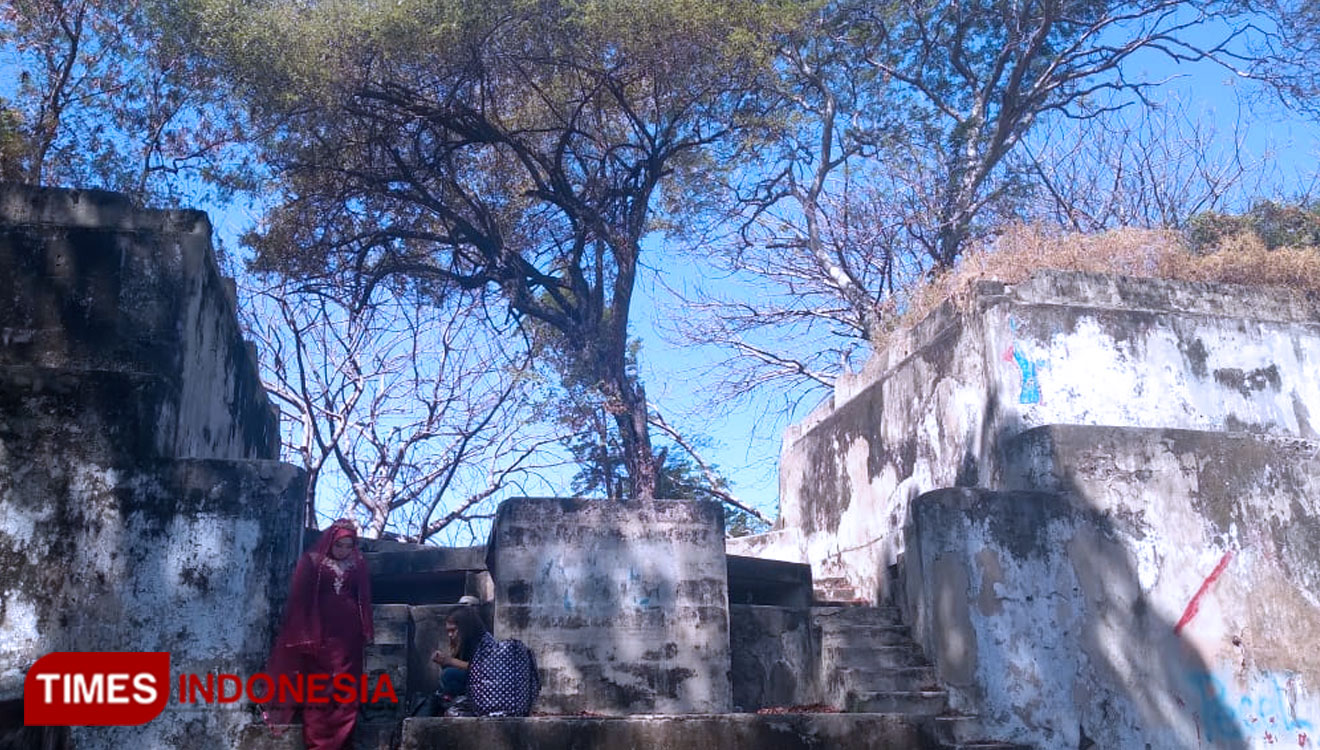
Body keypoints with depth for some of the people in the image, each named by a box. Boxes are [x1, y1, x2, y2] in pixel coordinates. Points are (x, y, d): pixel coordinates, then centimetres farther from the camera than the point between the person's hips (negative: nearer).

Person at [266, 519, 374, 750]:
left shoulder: (358, 564, 8)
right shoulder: (312, 561, 0)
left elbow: (364, 598, 12)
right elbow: (300, 598, 0)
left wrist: (366, 630, 7)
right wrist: (303, 632, -6)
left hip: (348, 632, 2)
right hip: (319, 631, -2)